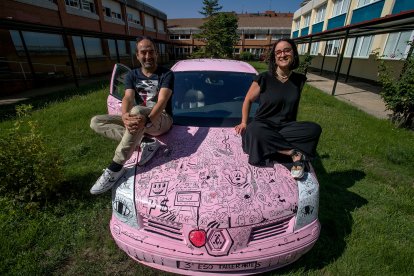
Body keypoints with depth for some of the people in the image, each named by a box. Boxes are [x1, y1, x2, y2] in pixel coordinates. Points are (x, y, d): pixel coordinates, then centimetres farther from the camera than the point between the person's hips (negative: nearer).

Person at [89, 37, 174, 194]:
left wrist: (147, 120, -41)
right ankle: (145, 142, -23)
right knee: (96, 122, -8)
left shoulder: (166, 75, -5)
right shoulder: (132, 76, 8)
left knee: (137, 111, -40)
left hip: (161, 119, -5)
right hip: (139, 120, 6)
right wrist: (125, 116, -35)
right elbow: (128, 98, -10)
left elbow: (162, 101, -21)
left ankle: (115, 168, -32)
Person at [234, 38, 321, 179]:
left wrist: (293, 127, 16)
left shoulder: (299, 79, 4)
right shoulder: (264, 78, -6)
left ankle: (272, 143, -25)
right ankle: (295, 153, -26)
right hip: (264, 124, -2)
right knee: (254, 131, -40)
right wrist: (244, 123, -2)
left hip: (286, 126, 3)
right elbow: (248, 100, 3)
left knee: (314, 128, -25)